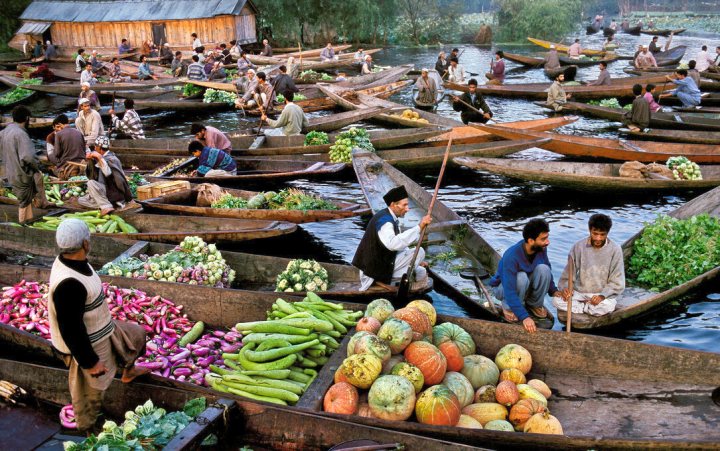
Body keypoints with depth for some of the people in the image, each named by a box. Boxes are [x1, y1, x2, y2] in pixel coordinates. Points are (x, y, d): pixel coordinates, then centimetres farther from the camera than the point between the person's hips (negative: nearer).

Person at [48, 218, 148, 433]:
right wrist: (90, 362, -21)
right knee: (90, 391, 14)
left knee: (136, 335, 27)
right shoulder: (69, 284, -38)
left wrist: (106, 321, 25)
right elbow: (71, 330, -31)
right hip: (89, 345, -9)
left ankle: (128, 372, 52)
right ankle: (87, 432, 39)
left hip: (101, 330, 9)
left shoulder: (70, 261, -7)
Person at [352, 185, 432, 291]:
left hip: (383, 261, 10)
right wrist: (419, 227, -44)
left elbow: (399, 243, 21)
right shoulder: (384, 220, -23)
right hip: (376, 267, -10)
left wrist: (415, 261, 13)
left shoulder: (390, 218, 10)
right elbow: (393, 244, -43)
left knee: (421, 273, 12)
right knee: (419, 251, -15)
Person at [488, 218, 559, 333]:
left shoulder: (541, 249, -18)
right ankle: (508, 307, -9)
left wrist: (553, 291, -13)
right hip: (503, 287, -5)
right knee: (521, 278, -38)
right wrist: (524, 317, -44)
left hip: (526, 286, 5)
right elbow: (510, 292, -38)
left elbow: (547, 272, 3)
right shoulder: (511, 256, -36)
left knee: (543, 269, -25)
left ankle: (535, 304, -2)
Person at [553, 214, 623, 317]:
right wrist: (565, 287, -18)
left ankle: (581, 307, -8)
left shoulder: (615, 249, -9)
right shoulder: (579, 247, -5)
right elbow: (568, 274, 2)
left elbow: (617, 283, -8)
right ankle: (591, 308, -10)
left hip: (602, 294, -2)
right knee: (557, 300, -24)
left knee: (607, 306, -35)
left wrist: (602, 296, -23)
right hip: (579, 292, 2)